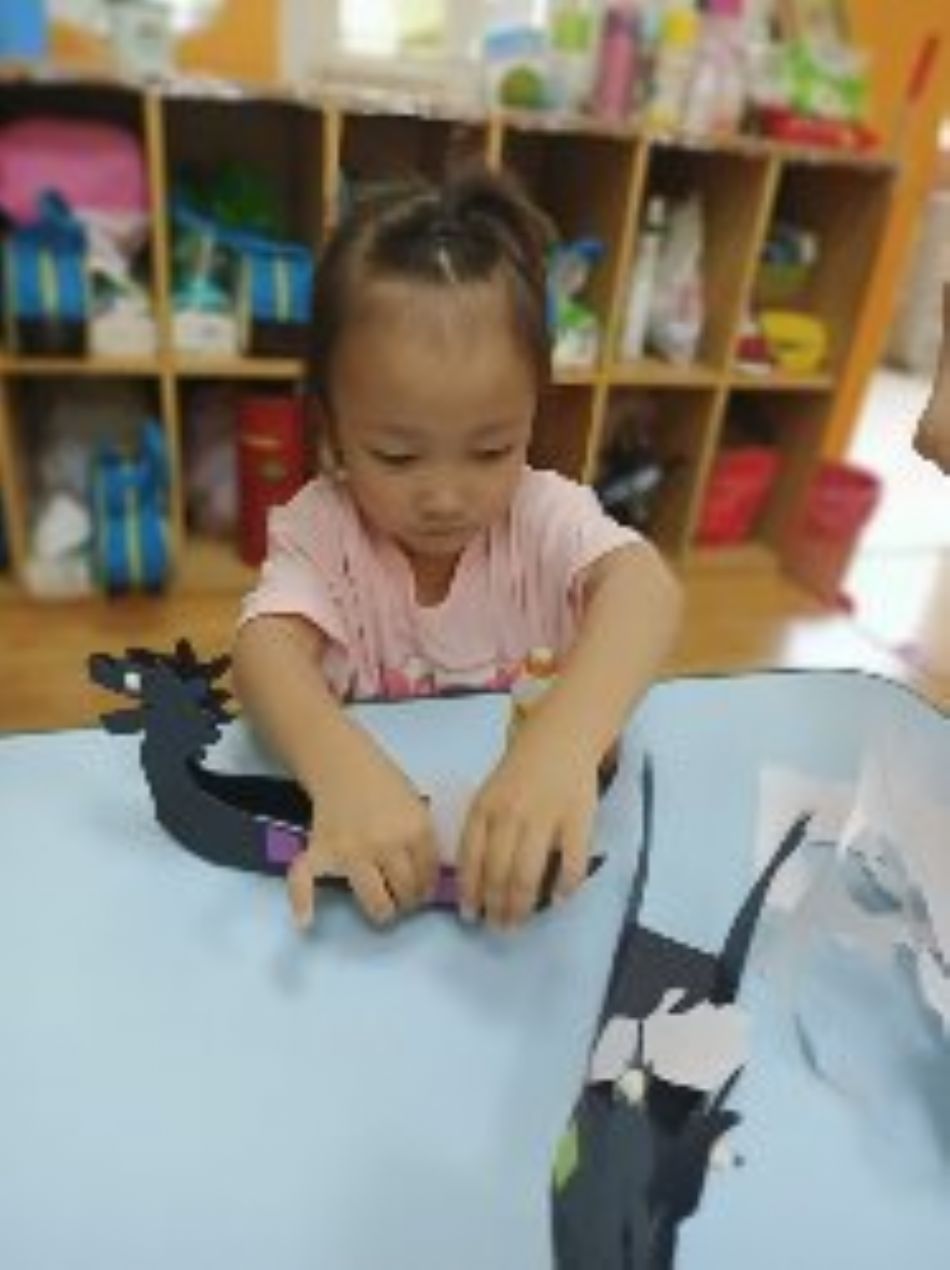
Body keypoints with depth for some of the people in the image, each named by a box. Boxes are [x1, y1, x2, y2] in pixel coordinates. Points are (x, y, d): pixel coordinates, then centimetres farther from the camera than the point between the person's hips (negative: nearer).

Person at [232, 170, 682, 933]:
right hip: (369, 826, 0)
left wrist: (565, 743, -46)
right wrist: (343, 771, -45)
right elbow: (267, 647, -26)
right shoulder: (321, 528, -10)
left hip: (524, 818, 1)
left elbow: (645, 589, -28)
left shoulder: (545, 515, -11)